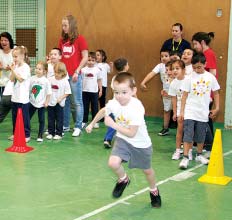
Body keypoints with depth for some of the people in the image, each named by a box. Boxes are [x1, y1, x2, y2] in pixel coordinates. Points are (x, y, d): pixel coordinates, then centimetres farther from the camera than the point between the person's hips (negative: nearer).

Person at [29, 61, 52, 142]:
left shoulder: (46, 81, -11)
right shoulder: (32, 78, -1)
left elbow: (48, 93, -6)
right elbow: (28, 89, 8)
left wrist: (46, 102, -8)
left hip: (41, 104, -3)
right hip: (32, 102, 3)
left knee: (41, 120, 4)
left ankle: (40, 135, 14)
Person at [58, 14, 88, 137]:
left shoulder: (80, 39, -4)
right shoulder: (62, 40, 11)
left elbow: (85, 57, -6)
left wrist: (77, 72, -11)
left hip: (75, 75, -5)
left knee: (77, 102, 1)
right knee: (64, 101, 10)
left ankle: (78, 127, 7)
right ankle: (65, 125, 19)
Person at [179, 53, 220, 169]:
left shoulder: (210, 77, 0)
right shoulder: (190, 78, -5)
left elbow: (216, 93, 9)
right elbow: (185, 95, -3)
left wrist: (217, 108, 4)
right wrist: (182, 111, -5)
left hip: (203, 112, 2)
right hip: (190, 112, -2)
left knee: (201, 136, 12)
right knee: (188, 135, -7)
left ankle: (199, 155, 29)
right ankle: (185, 157, -4)